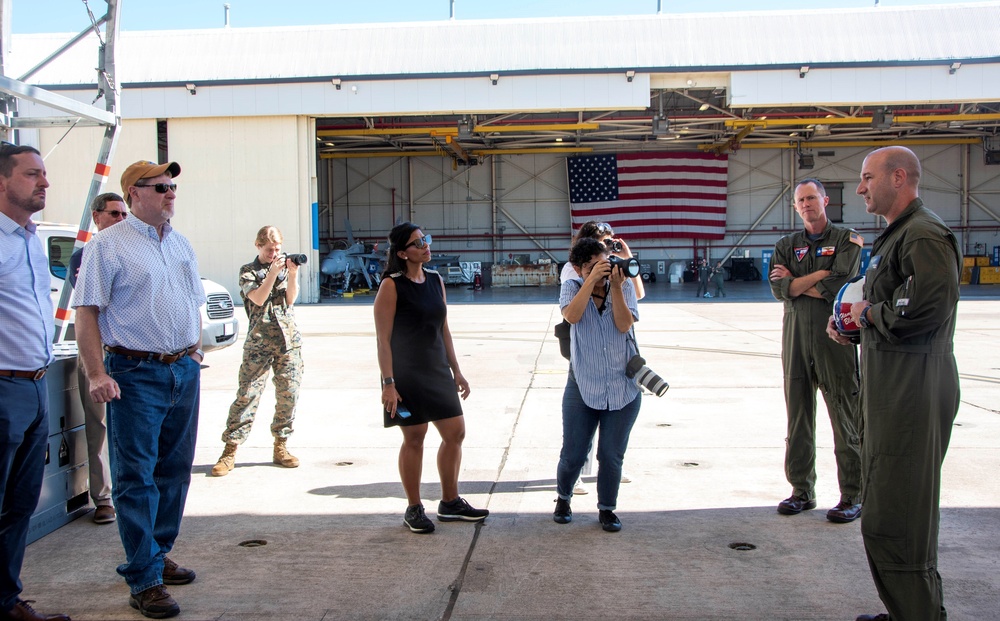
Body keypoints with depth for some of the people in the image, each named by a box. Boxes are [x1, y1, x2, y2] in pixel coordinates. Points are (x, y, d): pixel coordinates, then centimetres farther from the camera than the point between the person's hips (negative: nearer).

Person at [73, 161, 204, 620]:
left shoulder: (181, 244, 14)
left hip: (184, 370, 7)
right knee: (136, 478, -2)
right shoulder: (108, 245, -6)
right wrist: (96, 374, -17)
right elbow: (87, 312, -10)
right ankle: (144, 580, 3)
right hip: (136, 374, -7)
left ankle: (157, 552, 27)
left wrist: (195, 354, 15)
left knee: (175, 471, 13)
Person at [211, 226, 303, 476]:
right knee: (247, 394, -6)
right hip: (259, 340, -3)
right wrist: (273, 272, -16)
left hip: (289, 339, 3)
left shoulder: (286, 266, 15)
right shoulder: (248, 271, 6)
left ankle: (280, 446, 13)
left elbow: (290, 299, 2)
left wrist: (292, 274, -12)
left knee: (288, 394, 2)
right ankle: (230, 450, -2)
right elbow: (258, 298, -10)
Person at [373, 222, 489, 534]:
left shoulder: (436, 280, 8)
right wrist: (388, 383, -18)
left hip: (437, 370, 7)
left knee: (455, 432, 8)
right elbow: (383, 339, -13)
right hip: (406, 374, -7)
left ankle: (450, 502, 23)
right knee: (414, 438, 1)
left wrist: (456, 370, 12)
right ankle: (414, 509, 17)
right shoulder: (392, 286, -11)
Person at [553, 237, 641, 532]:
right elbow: (571, 316, -20)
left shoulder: (624, 286, 2)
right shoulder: (572, 287, 1)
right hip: (582, 386, 0)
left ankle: (607, 509, 26)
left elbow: (624, 324, -12)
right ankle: (563, 498, 33)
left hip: (623, 389, 1)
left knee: (612, 456, 6)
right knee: (572, 454, 6)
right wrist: (592, 280, -23)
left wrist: (615, 286, -18)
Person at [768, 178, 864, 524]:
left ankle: (852, 496, 7)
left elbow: (836, 287, -12)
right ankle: (802, 491, 17)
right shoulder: (786, 246, 14)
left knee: (845, 419, -2)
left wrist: (796, 282, -3)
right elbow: (778, 289, -2)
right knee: (798, 419, 7)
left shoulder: (847, 240, 3)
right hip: (795, 339, 4)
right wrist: (821, 276, -8)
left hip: (834, 338, -4)